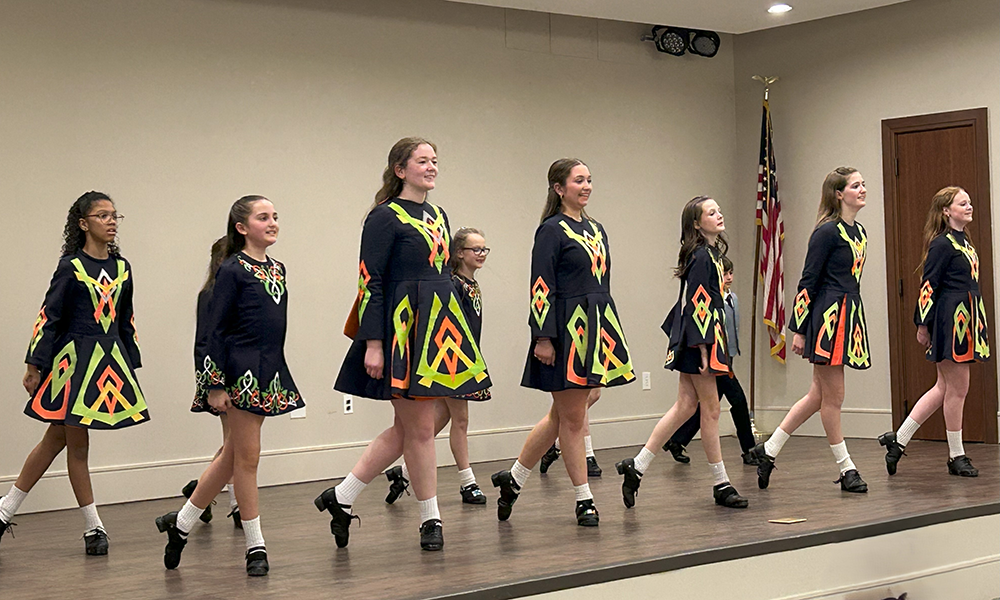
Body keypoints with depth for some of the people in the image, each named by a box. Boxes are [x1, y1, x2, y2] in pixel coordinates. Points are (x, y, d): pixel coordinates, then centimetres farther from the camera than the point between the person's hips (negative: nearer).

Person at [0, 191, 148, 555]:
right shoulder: (71, 266, -7)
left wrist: (132, 366, 14)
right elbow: (48, 318, -7)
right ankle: (93, 528, 10)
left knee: (57, 439, 10)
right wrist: (35, 366, -8)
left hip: (111, 359, 6)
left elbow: (126, 321, 15)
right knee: (76, 443, 2)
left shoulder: (121, 267, 9)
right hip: (75, 358, -5)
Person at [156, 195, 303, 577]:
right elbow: (215, 330, -10)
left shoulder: (278, 269, 13)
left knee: (233, 456, 13)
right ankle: (255, 546, 8)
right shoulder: (232, 270, -8)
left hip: (269, 372, 8)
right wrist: (216, 385, -14)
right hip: (241, 371, -8)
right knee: (246, 457, -1)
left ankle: (181, 522, 26)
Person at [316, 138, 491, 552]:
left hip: (440, 330, 9)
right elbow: (370, 282, -12)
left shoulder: (437, 216, 16)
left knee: (406, 429, 10)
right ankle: (430, 520, 11)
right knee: (419, 428, 0)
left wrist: (456, 337, 19)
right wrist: (373, 344, -18)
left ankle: (342, 497, 19)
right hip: (404, 330, -9)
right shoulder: (385, 217, -8)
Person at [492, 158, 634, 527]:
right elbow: (541, 288, -12)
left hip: (596, 329, 8)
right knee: (572, 418, 0)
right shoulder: (552, 231, -7)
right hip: (567, 330, -8)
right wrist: (543, 338, -18)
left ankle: (513, 479, 24)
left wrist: (609, 338, 18)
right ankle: (584, 500, 8)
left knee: (562, 416, 12)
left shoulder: (596, 230, 16)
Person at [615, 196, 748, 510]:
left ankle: (637, 466, 8)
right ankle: (721, 484, 8)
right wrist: (703, 348, -21)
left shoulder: (710, 254, 16)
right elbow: (696, 303, -19)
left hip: (691, 342, 10)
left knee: (685, 407, 8)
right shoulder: (701, 256, -14)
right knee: (710, 410, -1)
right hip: (699, 342, -10)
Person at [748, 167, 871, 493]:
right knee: (832, 397, 2)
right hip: (828, 317, -9)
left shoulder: (859, 232, 14)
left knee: (819, 396, 11)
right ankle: (846, 468, 11)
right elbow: (808, 281, -11)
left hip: (849, 318, 9)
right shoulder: (827, 232, -11)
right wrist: (799, 329, -12)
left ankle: (769, 449, 19)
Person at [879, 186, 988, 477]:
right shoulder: (942, 243, -11)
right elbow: (929, 284, -13)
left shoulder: (964, 242, 17)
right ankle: (956, 457, 8)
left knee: (945, 387, 11)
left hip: (967, 321, 10)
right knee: (957, 388, -2)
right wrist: (922, 324, -14)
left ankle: (898, 439, 14)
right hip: (951, 321, -10)